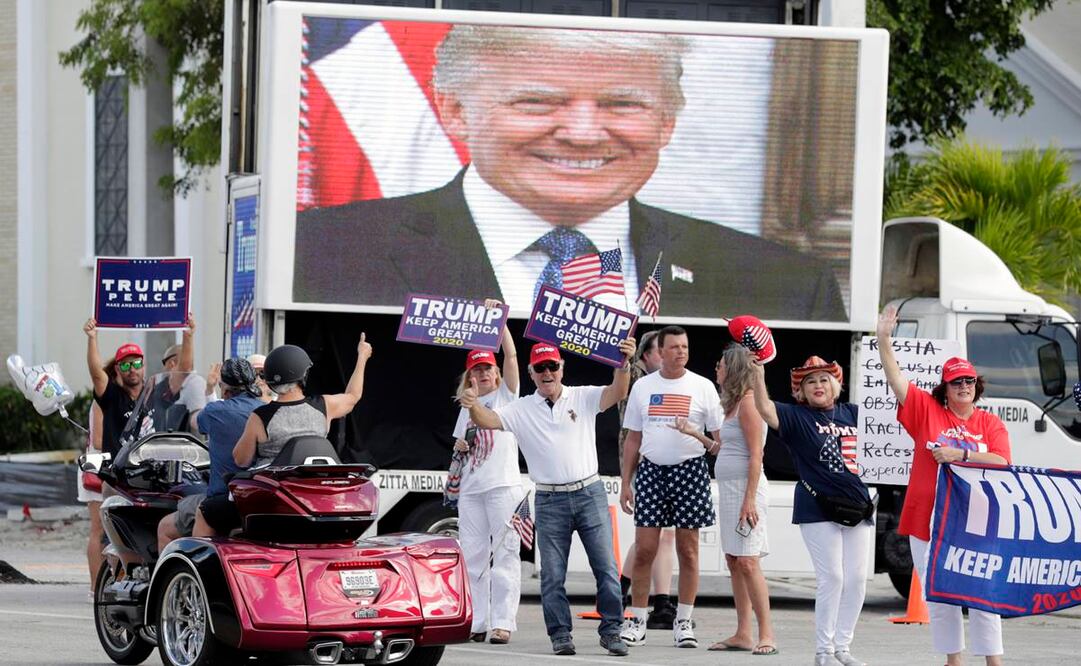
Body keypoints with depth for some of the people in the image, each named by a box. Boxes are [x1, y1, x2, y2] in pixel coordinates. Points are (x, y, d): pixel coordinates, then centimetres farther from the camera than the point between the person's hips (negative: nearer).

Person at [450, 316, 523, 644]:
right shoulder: (467, 406, 20)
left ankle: (502, 623, -13)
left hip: (503, 485, -6)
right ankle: (475, 623, 7)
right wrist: (460, 445, 3)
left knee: (504, 554, -8)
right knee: (473, 555, 4)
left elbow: (511, 356, -7)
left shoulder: (506, 395, 6)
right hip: (470, 488, 6)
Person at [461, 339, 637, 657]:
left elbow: (616, 393, -12)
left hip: (589, 494, -1)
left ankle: (611, 631, 9)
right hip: (550, 501, 1)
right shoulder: (521, 410, 5)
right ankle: (560, 634, 11)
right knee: (552, 574, 2)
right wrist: (473, 406, -28)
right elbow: (488, 420, -5)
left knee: (606, 568, 0)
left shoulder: (584, 398, 3)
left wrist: (624, 364, -31)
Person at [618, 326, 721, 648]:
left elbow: (721, 437, 3)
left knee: (688, 551, 2)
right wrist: (626, 483, 7)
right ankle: (637, 621, 6)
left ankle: (683, 622, 10)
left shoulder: (702, 387, 3)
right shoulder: (643, 386, 8)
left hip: (690, 470, -1)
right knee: (644, 549, -2)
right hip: (650, 470, 1)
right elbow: (633, 439, 12)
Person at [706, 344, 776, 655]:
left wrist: (749, 499, -21)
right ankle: (743, 634, 9)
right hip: (729, 489, 10)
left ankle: (766, 635, -14)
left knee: (747, 561, -13)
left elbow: (755, 455, -17)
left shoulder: (748, 402, -12)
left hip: (745, 487, -10)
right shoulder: (734, 403, 17)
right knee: (734, 562, 7)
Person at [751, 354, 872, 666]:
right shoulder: (796, 416, -2)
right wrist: (758, 371, -31)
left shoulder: (851, 413, 11)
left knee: (856, 579, 5)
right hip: (817, 509, -5)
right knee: (831, 577, -9)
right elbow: (764, 407, -19)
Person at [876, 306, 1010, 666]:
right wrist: (884, 339, -11)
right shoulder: (927, 410, 5)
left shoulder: (991, 424, 7)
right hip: (929, 522, 1)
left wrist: (961, 455, -15)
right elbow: (895, 379, -1)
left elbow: (1000, 463, -5)